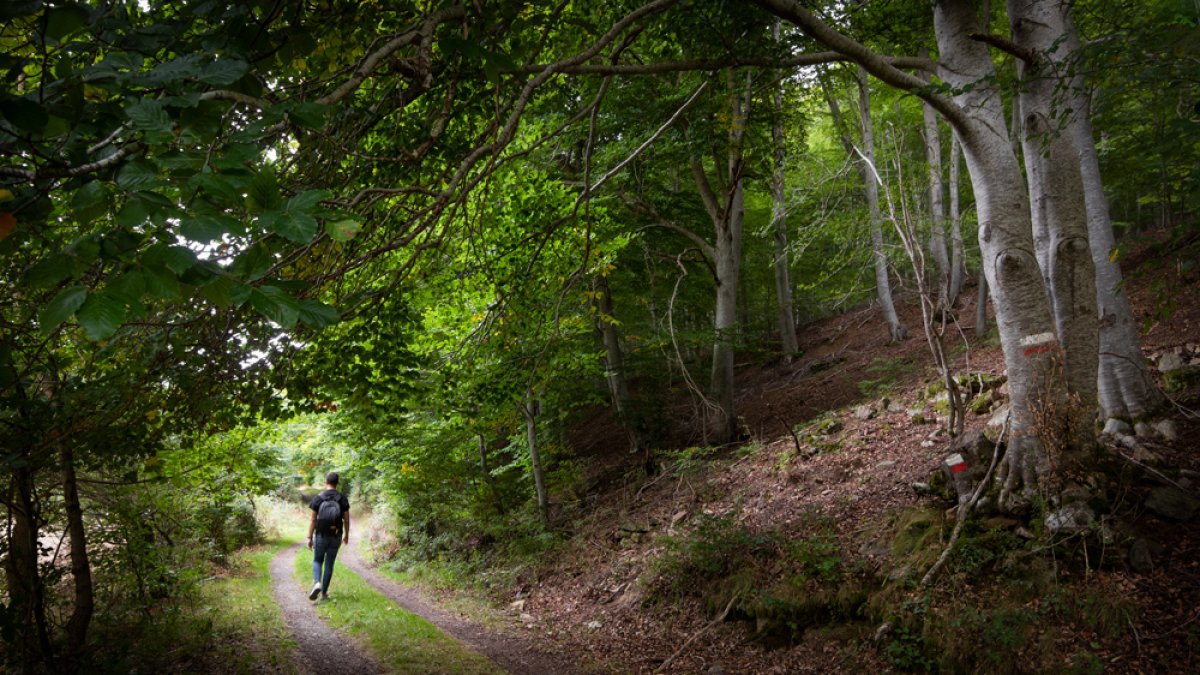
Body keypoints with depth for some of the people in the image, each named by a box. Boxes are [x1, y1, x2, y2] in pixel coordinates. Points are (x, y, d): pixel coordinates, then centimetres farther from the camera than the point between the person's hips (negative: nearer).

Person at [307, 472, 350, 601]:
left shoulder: (318, 498, -6)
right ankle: (324, 592, 12)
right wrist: (346, 535, 14)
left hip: (321, 535, -1)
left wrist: (310, 537, -1)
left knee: (317, 561, 15)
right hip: (336, 536, 1)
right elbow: (346, 519, 1)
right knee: (329, 564, 10)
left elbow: (312, 519, -6)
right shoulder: (342, 498, -3)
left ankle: (317, 583, -11)